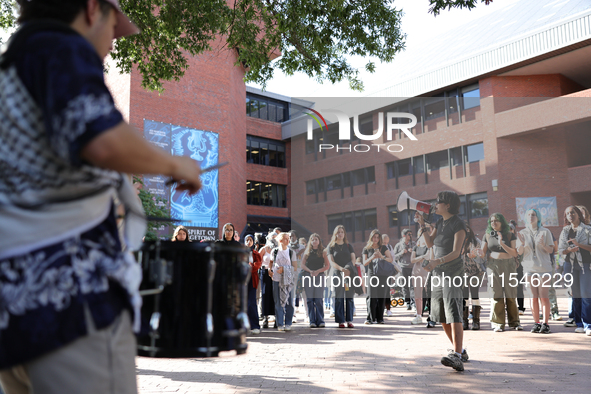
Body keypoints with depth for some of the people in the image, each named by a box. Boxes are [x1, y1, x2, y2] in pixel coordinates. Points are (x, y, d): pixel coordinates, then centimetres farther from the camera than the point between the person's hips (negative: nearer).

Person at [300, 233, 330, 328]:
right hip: (308, 276, 1)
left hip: (319, 276, -1)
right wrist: (310, 271, -9)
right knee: (310, 299, -2)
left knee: (318, 299, -6)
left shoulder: (323, 252, 9)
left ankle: (320, 321, -2)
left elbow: (327, 266, 4)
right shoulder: (307, 252, 13)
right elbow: (302, 265, 7)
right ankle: (312, 321, 1)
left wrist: (318, 271, -10)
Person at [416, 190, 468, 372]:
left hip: (453, 271, -8)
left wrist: (437, 261, -35)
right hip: (438, 273, 8)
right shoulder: (440, 222, 12)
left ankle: (456, 357, -27)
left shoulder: (458, 225, -12)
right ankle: (460, 351, 25)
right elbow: (430, 243, 13)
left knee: (453, 314, -19)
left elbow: (456, 252, -20)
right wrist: (422, 225, 3)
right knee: (442, 317, 12)